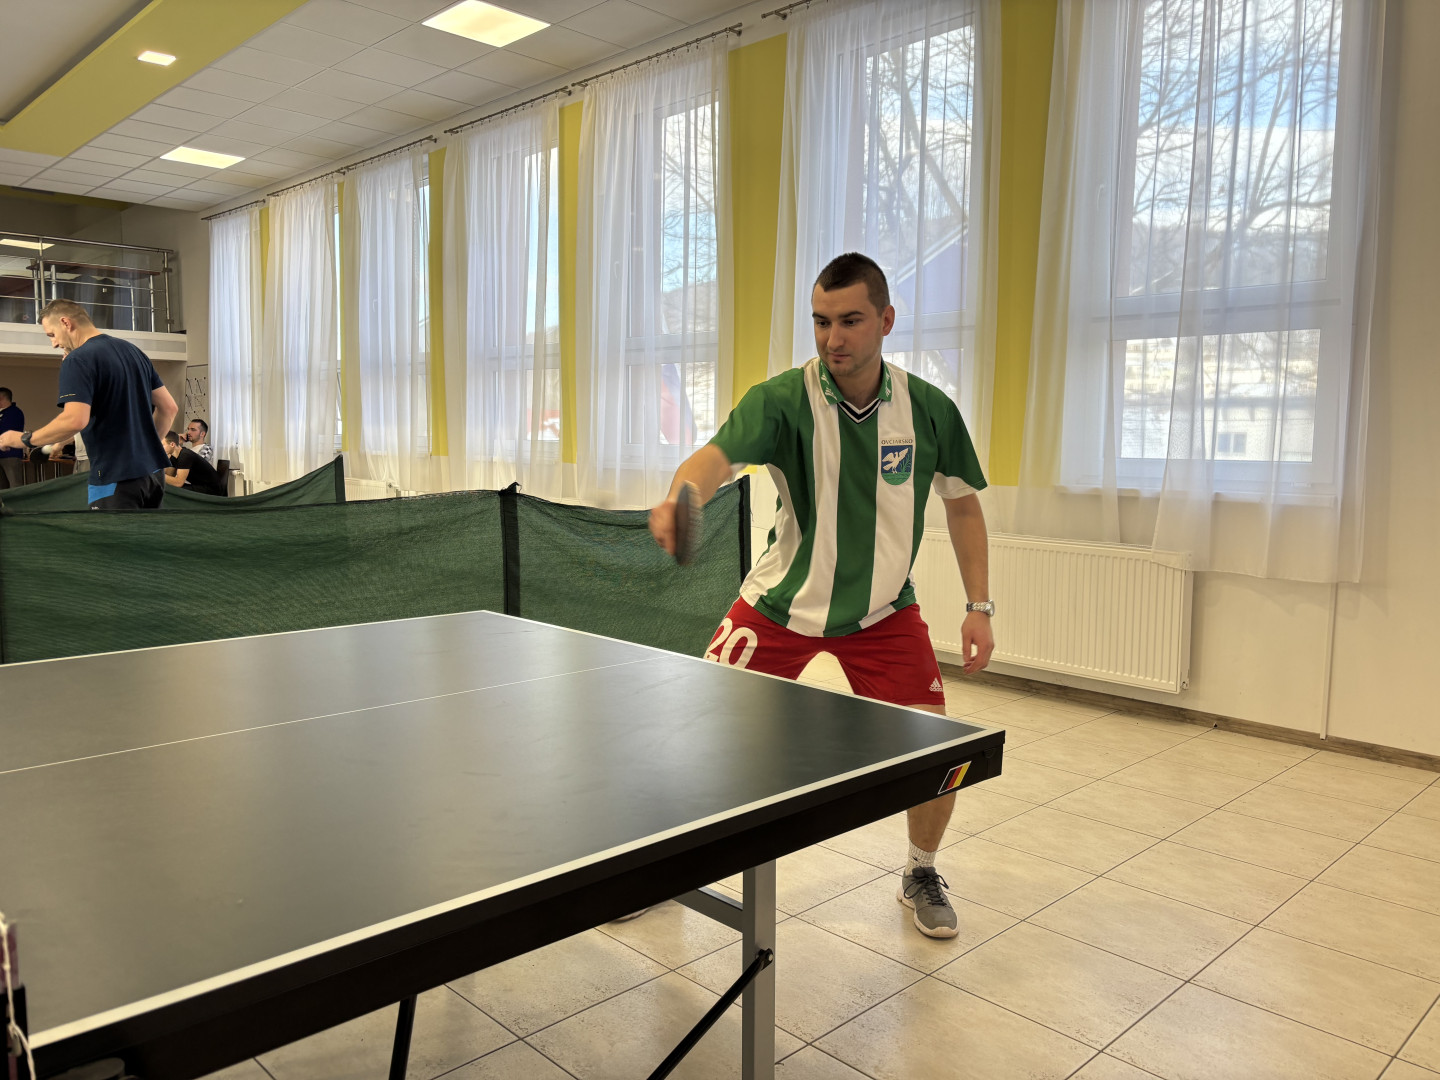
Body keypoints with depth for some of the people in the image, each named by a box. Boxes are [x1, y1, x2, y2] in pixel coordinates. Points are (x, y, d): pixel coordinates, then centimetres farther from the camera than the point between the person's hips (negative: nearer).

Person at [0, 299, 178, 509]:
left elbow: (75, 420, -23)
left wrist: (25, 439, -8)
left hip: (115, 479, -8)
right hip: (152, 472, 8)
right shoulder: (134, 351, 14)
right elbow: (169, 408, 16)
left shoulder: (78, 360, -11)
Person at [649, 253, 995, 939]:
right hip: (781, 604, -1)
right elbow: (718, 455, -36)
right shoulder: (782, 400, -18)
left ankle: (921, 875, 26)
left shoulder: (929, 410, -9)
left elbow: (962, 504, 5)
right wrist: (680, 498, -59)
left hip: (883, 611, 2)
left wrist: (979, 607, -1)